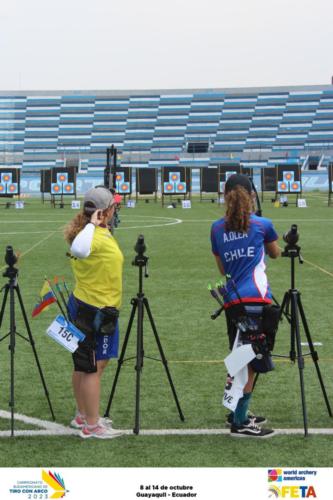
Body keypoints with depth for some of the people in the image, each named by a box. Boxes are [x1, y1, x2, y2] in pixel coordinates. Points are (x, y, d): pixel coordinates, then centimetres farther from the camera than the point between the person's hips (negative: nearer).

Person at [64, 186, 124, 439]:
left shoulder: (101, 233, 9)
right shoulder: (97, 236, -22)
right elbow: (78, 250, -44)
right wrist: (92, 224, -32)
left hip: (88, 307, 10)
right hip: (95, 311, -10)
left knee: (84, 365, 18)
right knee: (93, 367, -3)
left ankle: (83, 416, 30)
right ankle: (91, 425, 4)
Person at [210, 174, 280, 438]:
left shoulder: (217, 229, 11)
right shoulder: (262, 224, 2)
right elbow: (275, 254, 22)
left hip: (232, 302, 5)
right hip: (257, 300, -5)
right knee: (252, 361, -2)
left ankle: (238, 413, 25)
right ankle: (240, 421, -3)